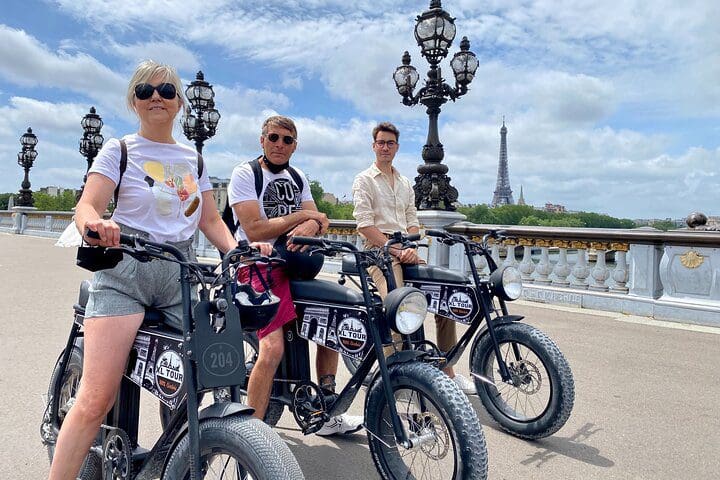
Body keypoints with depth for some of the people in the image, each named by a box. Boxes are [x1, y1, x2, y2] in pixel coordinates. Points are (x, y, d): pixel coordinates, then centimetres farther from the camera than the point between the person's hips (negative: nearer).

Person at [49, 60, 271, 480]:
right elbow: (87, 205, -5)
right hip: (125, 271, -3)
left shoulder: (193, 159, 17)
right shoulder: (119, 150, 8)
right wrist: (95, 224, -29)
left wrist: (238, 249, -5)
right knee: (96, 399, -13)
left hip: (182, 274, 3)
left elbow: (211, 220, 14)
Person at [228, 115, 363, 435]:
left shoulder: (297, 177, 16)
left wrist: (312, 225, -18)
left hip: (293, 266, 7)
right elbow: (255, 230, -17)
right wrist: (303, 215, -9)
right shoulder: (245, 174, -4)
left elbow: (320, 222, 7)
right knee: (273, 348, -23)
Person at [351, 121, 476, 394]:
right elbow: (364, 225, -7)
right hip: (379, 249, -6)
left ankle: (447, 372, 4)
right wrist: (396, 250, -14)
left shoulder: (405, 183, 24)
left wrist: (411, 248, -3)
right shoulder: (364, 180, 4)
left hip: (405, 250, 6)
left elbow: (412, 221, 19)